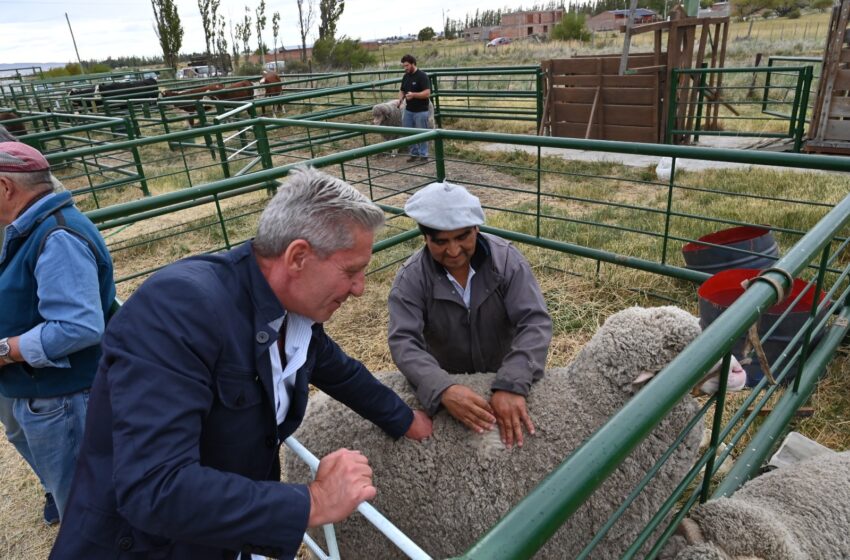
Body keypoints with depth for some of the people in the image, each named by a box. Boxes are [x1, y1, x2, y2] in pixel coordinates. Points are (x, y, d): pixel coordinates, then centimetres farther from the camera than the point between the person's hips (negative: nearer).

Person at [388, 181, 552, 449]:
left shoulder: (505, 258, -17)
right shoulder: (412, 277, -18)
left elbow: (535, 322, -24)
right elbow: (403, 341, -25)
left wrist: (512, 385, -39)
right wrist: (443, 389, -43)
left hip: (503, 376, 1)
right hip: (447, 383, -1)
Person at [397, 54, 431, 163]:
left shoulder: (422, 76, -13)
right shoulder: (405, 77, 9)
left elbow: (427, 93, -20)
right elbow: (402, 91, 16)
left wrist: (414, 95, -32)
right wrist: (400, 99, -5)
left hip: (421, 111, -7)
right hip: (408, 110, 7)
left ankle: (424, 155, 11)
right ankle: (414, 153, 21)